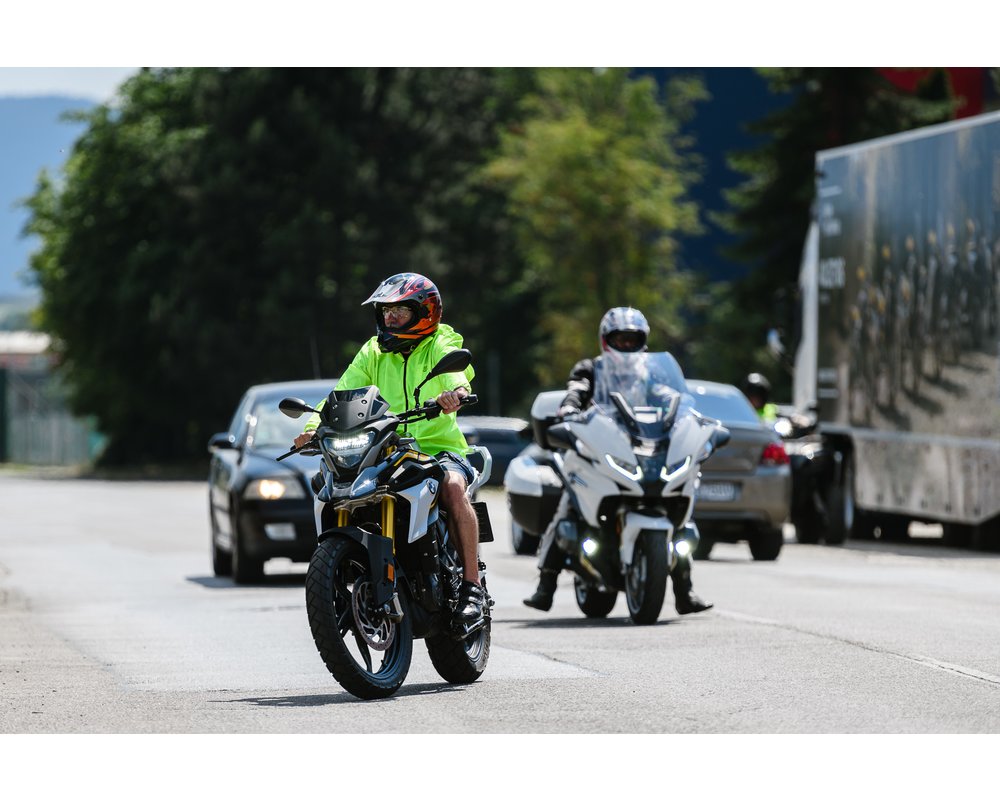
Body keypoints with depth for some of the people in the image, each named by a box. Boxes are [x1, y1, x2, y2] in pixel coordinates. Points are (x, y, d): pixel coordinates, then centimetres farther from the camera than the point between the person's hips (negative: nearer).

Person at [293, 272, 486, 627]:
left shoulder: (440, 345, 2)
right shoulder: (374, 352, 16)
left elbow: (455, 368, -21)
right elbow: (345, 392, 4)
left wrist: (455, 390, -46)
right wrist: (315, 424, -15)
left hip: (439, 447, -4)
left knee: (453, 486, -35)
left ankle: (472, 584, -32)